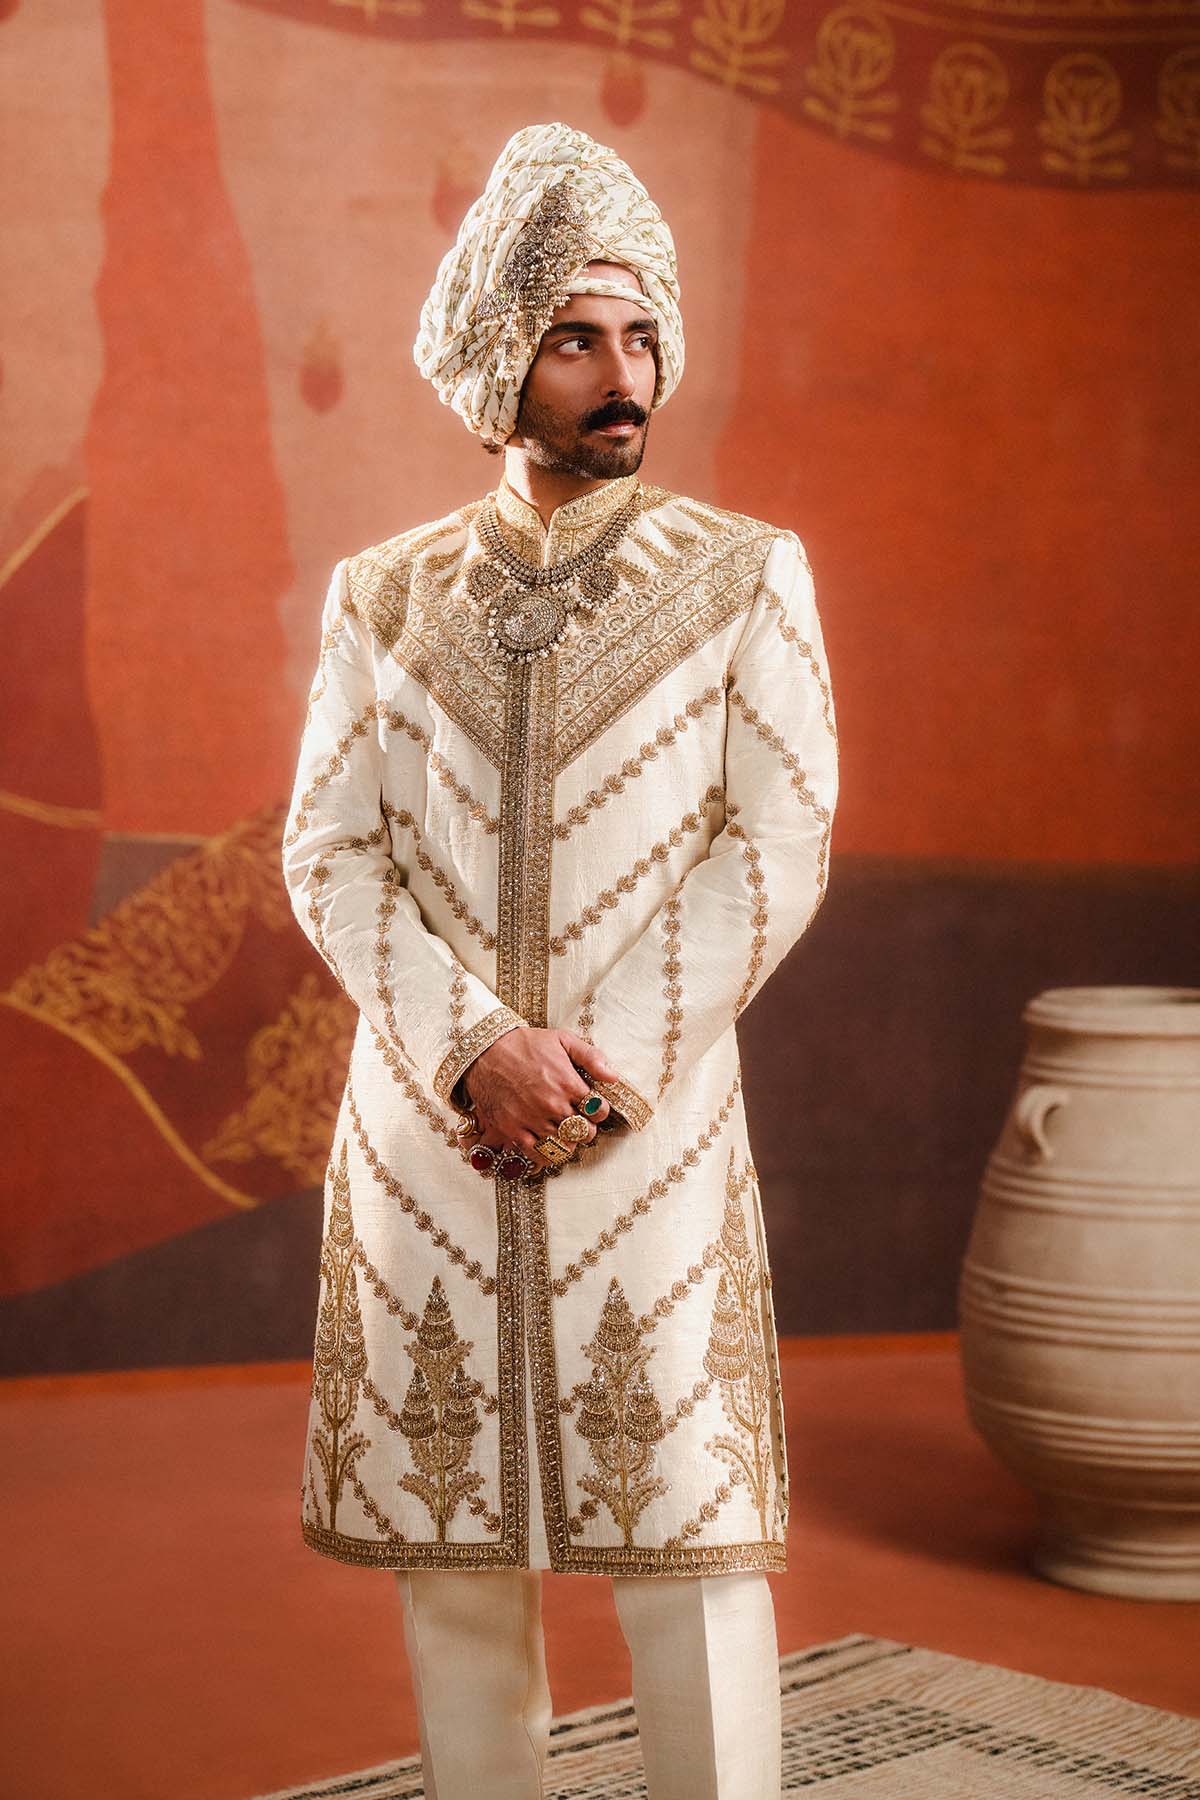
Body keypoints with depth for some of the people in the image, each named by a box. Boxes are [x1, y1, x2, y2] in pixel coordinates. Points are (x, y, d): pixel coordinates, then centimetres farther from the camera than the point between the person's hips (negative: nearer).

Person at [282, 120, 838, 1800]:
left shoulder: (745, 573, 6)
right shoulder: (383, 593, 10)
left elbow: (778, 847, -2)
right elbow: (331, 854, 2)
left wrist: (604, 1071, -10)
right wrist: (478, 1046, -13)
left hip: (656, 1129, -2)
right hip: (421, 1130, 2)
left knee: (689, 1530, -3)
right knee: (452, 1547, 6)